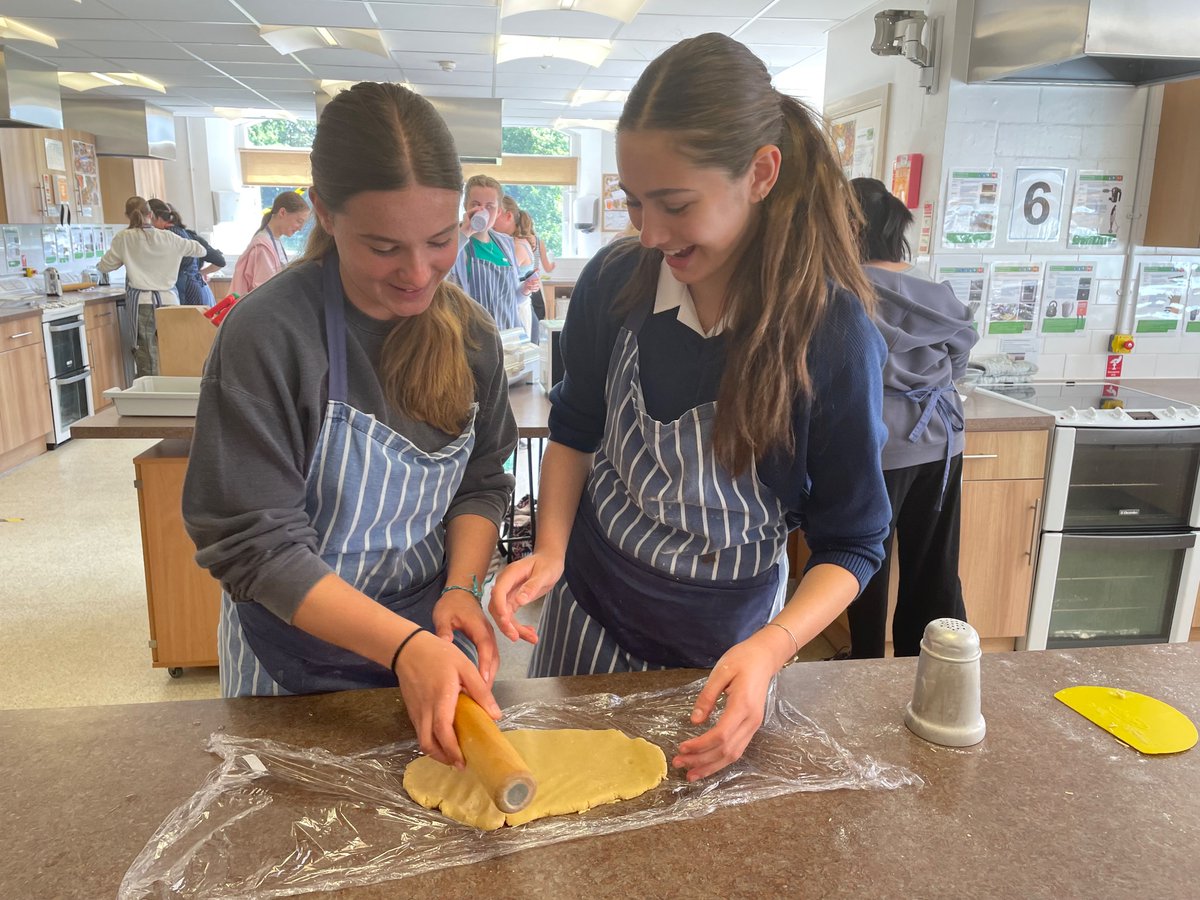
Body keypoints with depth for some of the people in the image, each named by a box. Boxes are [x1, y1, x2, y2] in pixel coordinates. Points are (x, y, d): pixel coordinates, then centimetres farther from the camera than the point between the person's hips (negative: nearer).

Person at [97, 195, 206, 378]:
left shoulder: (123, 238, 2)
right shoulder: (168, 238, 6)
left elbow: (104, 266, 8)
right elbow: (200, 249, 18)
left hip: (141, 302, -2)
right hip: (168, 300, 2)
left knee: (147, 363, -2)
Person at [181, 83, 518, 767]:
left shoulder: (469, 331, -7)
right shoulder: (266, 336, -22)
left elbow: (483, 480, 1)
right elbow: (256, 545, -22)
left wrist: (462, 588, -17)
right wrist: (402, 647, -32)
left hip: (430, 637, 4)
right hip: (297, 665, -3)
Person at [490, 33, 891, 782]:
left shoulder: (834, 332, -24)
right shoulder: (615, 281, -16)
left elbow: (852, 543, -15)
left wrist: (771, 649, -32)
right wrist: (551, 551, -13)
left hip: (724, 648, -2)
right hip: (590, 612, 3)